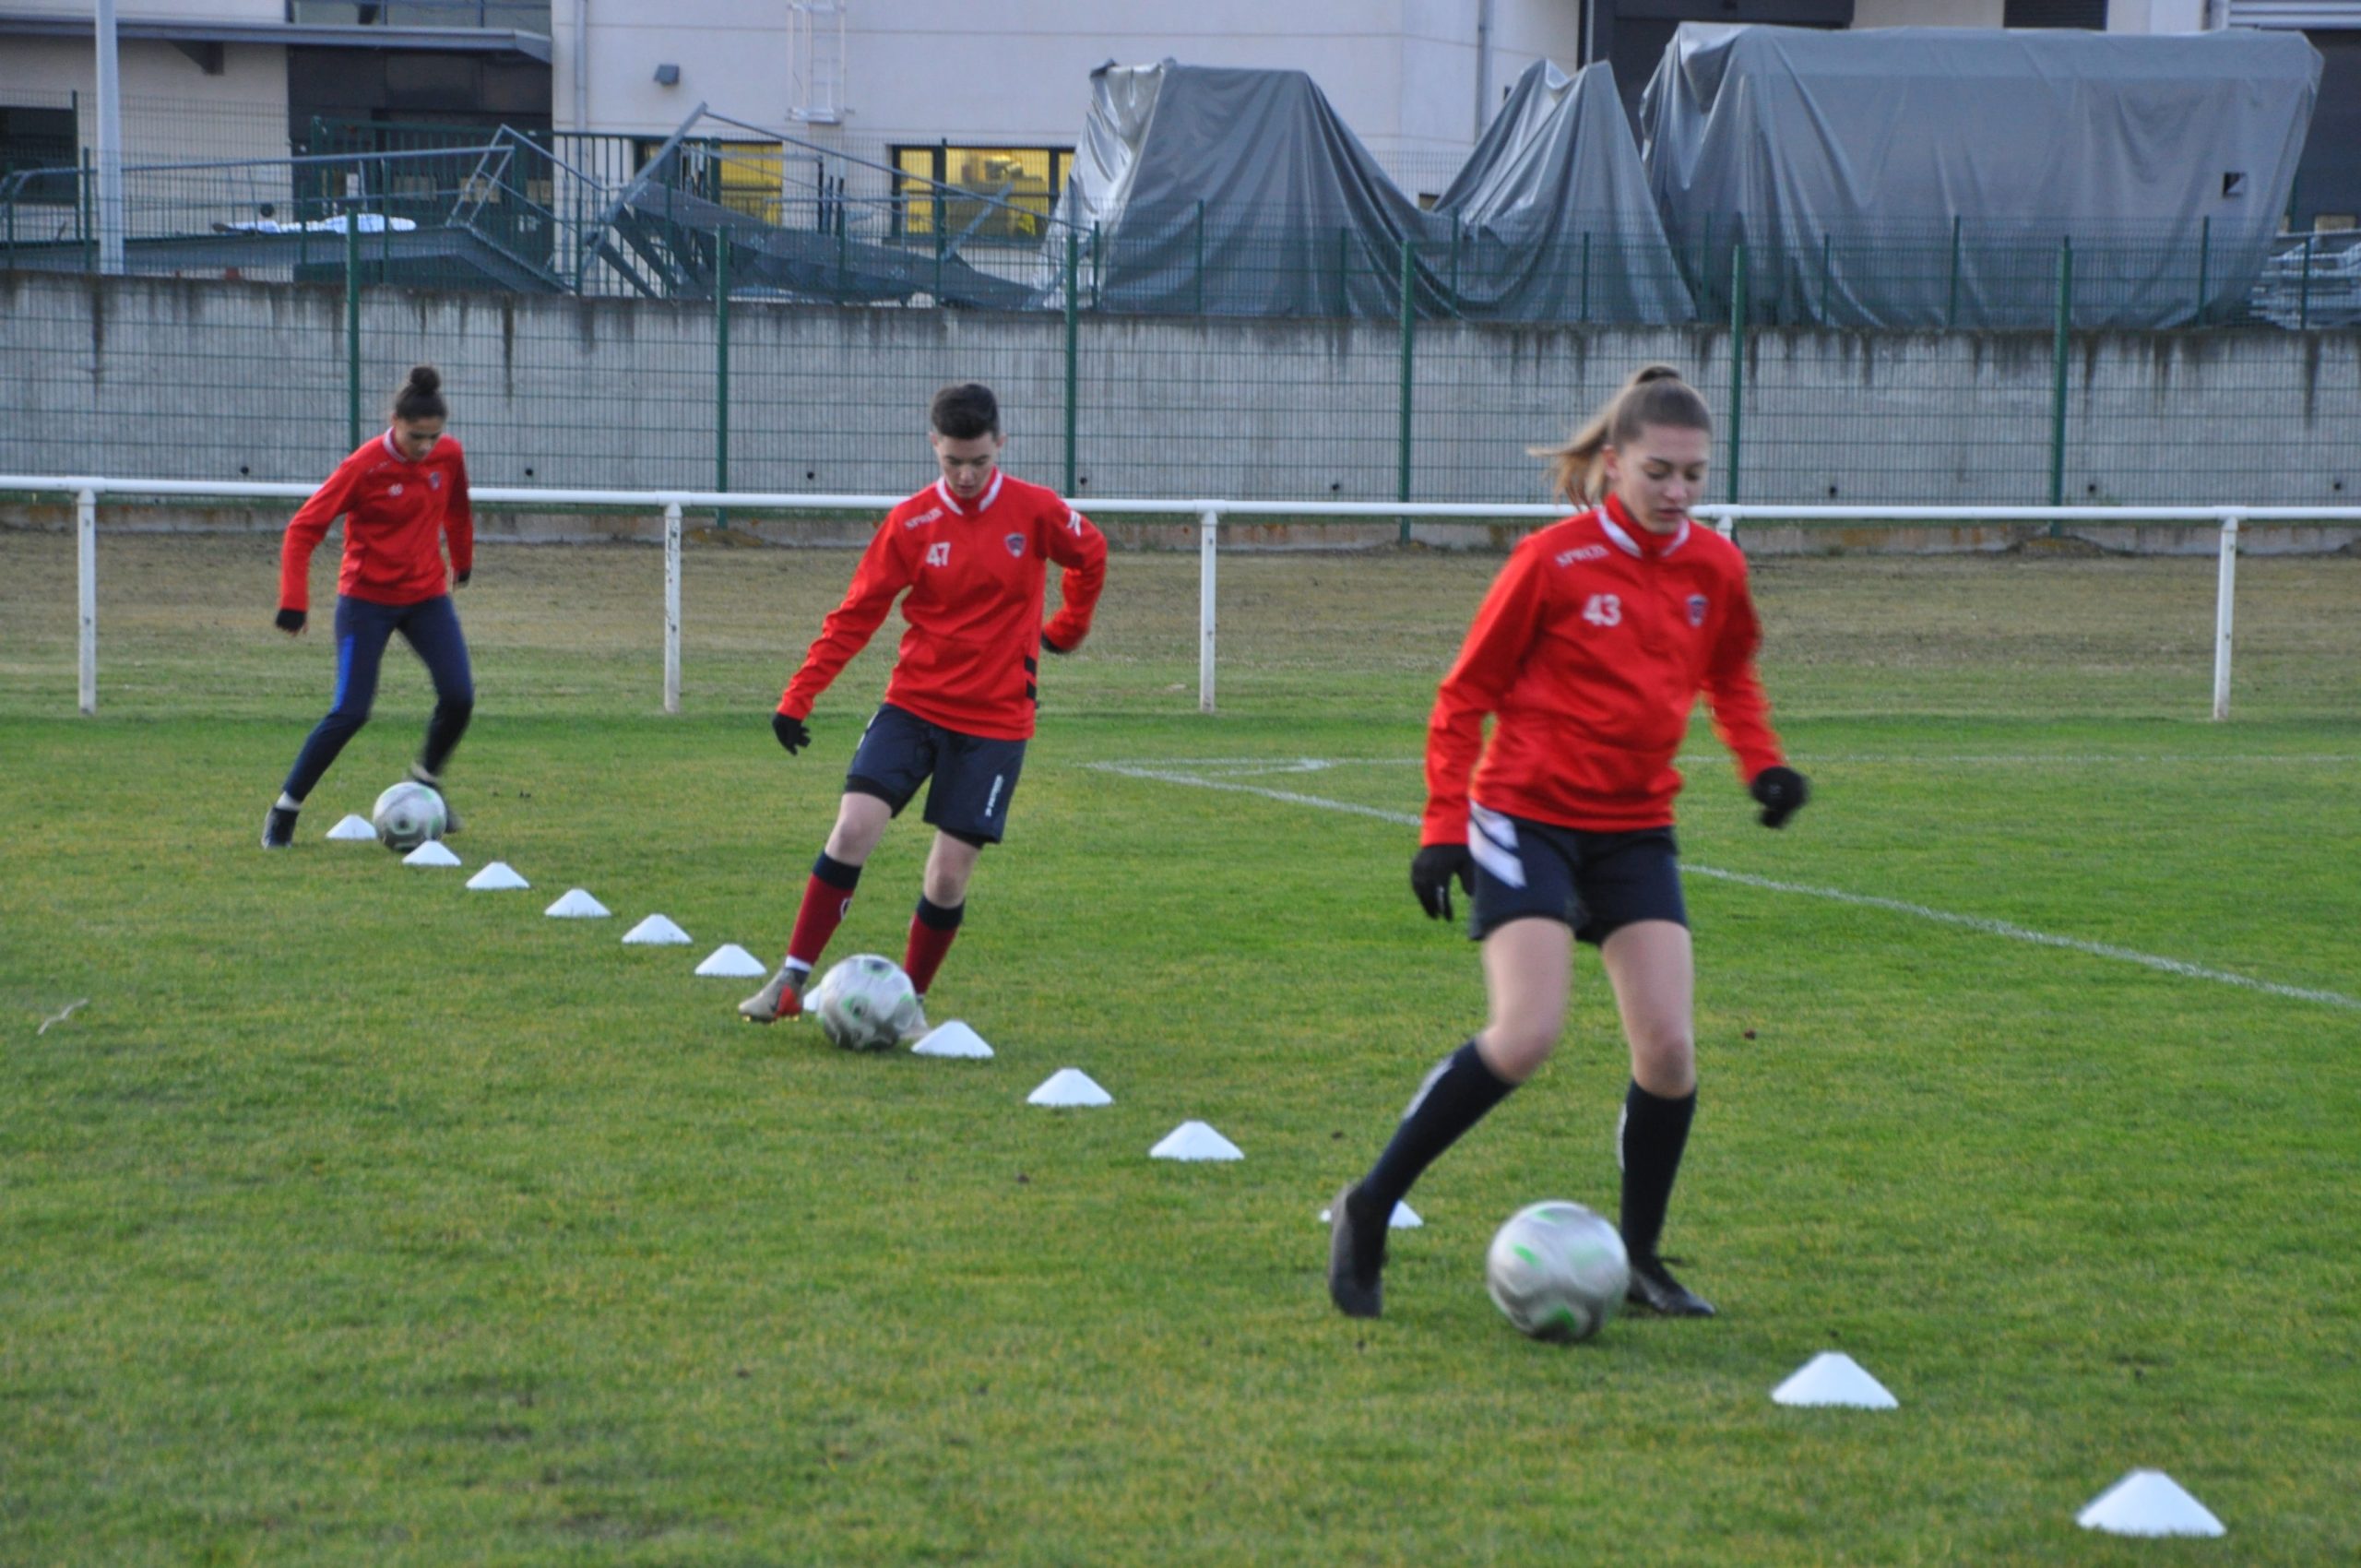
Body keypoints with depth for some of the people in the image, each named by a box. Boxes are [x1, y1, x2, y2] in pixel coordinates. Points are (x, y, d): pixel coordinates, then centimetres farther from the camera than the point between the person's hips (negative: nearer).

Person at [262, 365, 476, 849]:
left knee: (459, 697, -10)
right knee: (350, 712, -11)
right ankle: (285, 810, 3)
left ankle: (428, 777, 19)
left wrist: (462, 560, 30)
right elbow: (303, 529, -16)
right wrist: (293, 603, -22)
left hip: (427, 595, 5)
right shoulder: (365, 467, -18)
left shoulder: (449, 455, -3)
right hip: (367, 599, -5)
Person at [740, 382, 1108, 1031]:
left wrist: (1066, 629, 22)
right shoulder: (910, 522, -4)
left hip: (994, 720, -1)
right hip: (913, 703, 1)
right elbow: (856, 615, -1)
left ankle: (911, 1001, 15)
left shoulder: (1035, 511, -6)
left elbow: (1090, 554, 15)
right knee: (854, 827, -16)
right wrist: (798, 697, -7)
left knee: (950, 872, -4)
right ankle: (792, 980, -6)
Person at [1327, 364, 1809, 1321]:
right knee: (1527, 1037, -19)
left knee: (1669, 1048, -6)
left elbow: (1730, 674, 24)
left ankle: (1638, 1258, 13)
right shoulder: (1555, 561, -10)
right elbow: (1464, 697, -4)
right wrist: (1444, 827, -9)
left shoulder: (1714, 569, 4)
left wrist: (1761, 762, 6)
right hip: (1528, 817, -5)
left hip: (1635, 828, 5)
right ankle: (1367, 1213, -4)